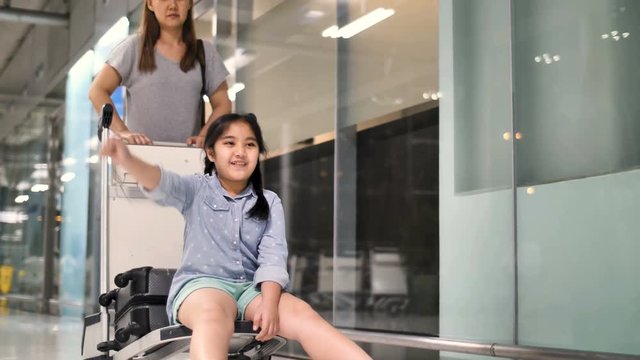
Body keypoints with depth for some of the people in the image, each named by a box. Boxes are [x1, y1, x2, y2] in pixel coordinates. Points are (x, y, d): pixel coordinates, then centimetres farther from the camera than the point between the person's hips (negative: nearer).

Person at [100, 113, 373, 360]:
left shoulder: (269, 202, 13)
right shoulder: (196, 190, 9)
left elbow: (272, 257, 0)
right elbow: (162, 184, -13)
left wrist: (269, 303, -18)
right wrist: (128, 161, -36)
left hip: (251, 287, 3)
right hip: (200, 283, -2)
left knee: (301, 314, -27)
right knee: (214, 312, -39)